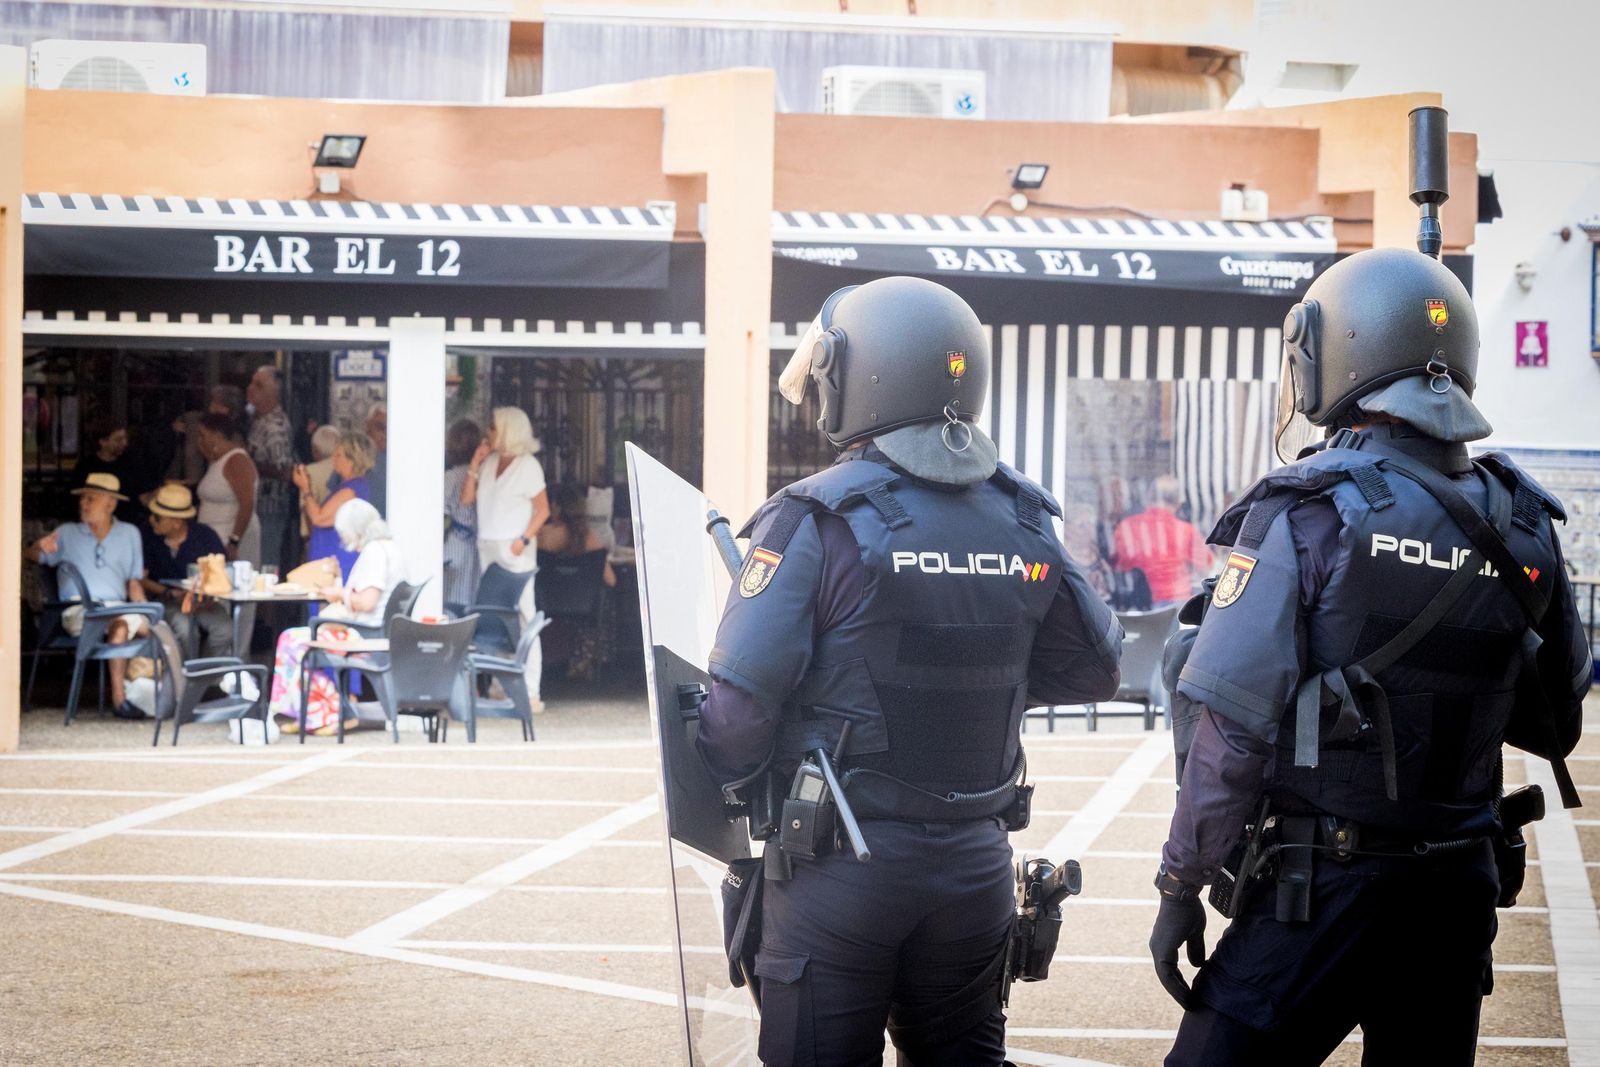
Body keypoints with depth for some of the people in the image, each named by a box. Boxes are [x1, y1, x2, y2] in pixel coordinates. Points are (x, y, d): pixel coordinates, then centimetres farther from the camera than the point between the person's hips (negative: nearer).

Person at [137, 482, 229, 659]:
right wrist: (170, 593, -17)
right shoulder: (149, 536, -3)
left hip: (202, 602, 1)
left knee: (224, 630, -27)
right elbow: (140, 579, -3)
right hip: (163, 601, -1)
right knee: (182, 624, -35)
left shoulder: (205, 536, -1)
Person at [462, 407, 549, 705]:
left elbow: (543, 509, -5)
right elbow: (467, 498, 11)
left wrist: (524, 538, -17)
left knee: (521, 616, -8)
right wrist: (475, 462, 5)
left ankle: (529, 691, -9)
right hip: (487, 547, 7)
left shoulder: (527, 465, -3)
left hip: (514, 550, -7)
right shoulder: (489, 463, 14)